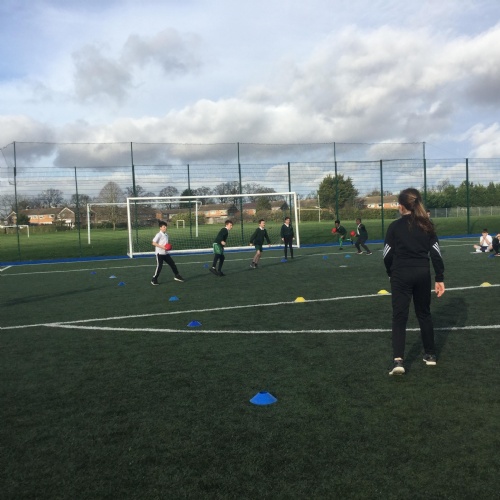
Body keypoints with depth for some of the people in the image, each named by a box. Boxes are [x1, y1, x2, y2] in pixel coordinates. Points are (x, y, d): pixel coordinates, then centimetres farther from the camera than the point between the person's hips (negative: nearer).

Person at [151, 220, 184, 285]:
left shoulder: (166, 235, 12)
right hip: (159, 253, -8)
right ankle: (154, 280, 1)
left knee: (172, 264, 9)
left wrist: (169, 247, 3)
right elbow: (153, 243, -17)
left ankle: (176, 276, 23)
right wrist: (162, 246, -23)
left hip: (165, 253, 8)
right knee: (159, 266, -10)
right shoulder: (159, 235, -12)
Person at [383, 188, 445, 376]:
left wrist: (391, 273, 15)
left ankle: (398, 360, -12)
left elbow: (388, 254, -2)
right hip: (422, 273, 3)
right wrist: (440, 278, 5)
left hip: (401, 275, -3)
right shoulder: (427, 225, 4)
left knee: (399, 316, 0)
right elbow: (436, 253, 1)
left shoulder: (395, 226, -4)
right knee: (424, 313, 19)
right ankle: (430, 354, 29)